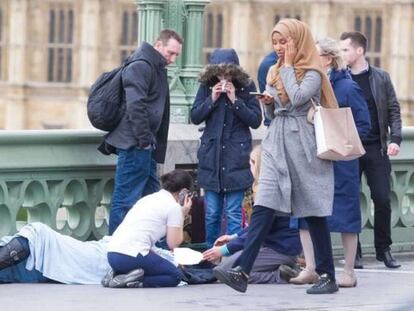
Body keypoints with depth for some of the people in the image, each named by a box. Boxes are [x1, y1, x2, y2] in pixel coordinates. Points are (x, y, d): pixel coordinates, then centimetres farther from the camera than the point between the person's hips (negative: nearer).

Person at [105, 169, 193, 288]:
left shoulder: (149, 198, 23)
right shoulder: (174, 207, 0)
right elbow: (173, 244, 3)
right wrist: (182, 215, 12)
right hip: (131, 256, -8)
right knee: (175, 276, 9)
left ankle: (116, 276, 6)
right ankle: (134, 280, -12)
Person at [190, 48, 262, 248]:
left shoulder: (246, 87, -1)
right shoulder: (207, 86, 4)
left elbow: (256, 121, -4)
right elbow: (195, 117, 3)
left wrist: (235, 100, -13)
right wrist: (212, 99, -10)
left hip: (236, 158, -2)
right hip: (211, 156, 2)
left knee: (233, 213, -4)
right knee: (212, 213, 5)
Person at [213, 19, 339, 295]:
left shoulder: (313, 72, -4)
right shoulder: (275, 72, 16)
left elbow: (297, 98, -21)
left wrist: (288, 65, -10)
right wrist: (268, 103, -1)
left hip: (303, 145, -5)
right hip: (276, 143, 5)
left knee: (313, 211, 1)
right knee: (263, 207, -8)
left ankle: (328, 276, 11)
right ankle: (241, 272, -20)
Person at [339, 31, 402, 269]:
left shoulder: (380, 78, 4)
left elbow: (393, 110, 6)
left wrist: (395, 139, -5)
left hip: (376, 149, 0)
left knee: (383, 200, -2)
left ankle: (384, 249, 11)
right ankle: (354, 252, 8)